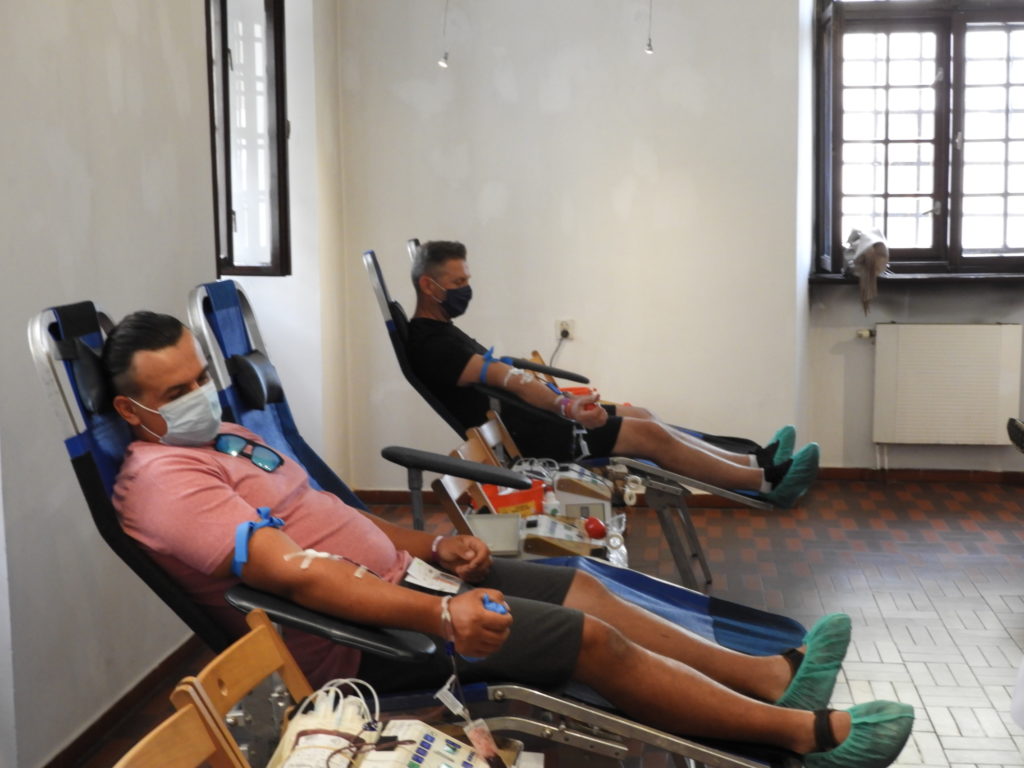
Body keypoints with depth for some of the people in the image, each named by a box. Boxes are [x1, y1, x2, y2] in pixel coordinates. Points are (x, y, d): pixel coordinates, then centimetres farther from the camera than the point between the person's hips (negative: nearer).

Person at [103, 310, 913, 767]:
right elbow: (293, 570, -30)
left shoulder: (223, 437, 13)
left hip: (394, 575, 10)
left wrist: (431, 546, 6)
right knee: (590, 638, -11)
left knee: (582, 588, 7)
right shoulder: (162, 479, -18)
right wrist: (439, 614, -38)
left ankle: (775, 676, 16)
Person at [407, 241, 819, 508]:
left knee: (640, 417, 9)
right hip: (522, 436, -10)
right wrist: (566, 407, -35)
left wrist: (564, 403, 9)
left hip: (520, 420, 10)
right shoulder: (430, 343, -17)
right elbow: (503, 378, -27)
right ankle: (767, 481, -2)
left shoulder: (438, 331, 16)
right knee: (648, 434, -11)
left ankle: (752, 461, 14)